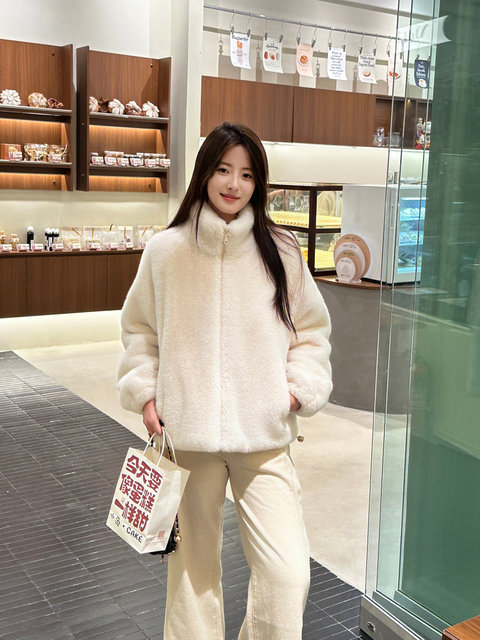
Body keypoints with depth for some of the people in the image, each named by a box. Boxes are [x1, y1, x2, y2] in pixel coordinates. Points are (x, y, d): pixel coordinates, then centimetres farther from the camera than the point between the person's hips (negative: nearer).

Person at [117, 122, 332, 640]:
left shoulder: (281, 252, 0)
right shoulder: (166, 251, 0)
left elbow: (311, 329, 10)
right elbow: (140, 329, 12)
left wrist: (300, 387, -3)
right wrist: (145, 393, 2)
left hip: (264, 436, 0)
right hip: (186, 435, 1)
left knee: (288, 572, -5)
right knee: (193, 565, 15)